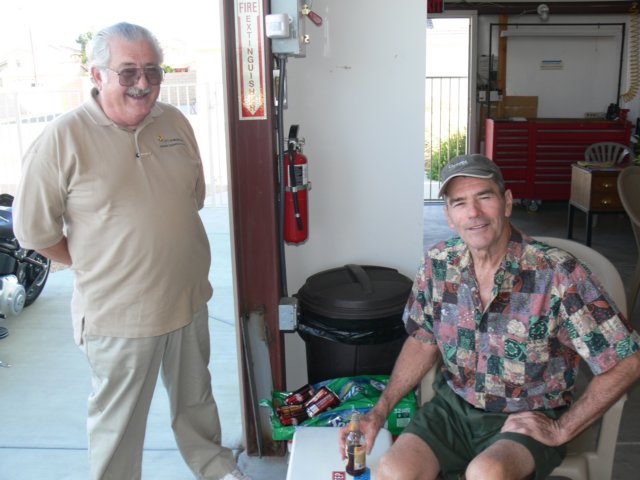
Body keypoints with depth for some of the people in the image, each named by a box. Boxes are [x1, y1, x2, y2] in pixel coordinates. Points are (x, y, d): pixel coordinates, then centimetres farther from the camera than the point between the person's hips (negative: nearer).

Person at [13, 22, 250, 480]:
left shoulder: (175, 122, -1)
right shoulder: (62, 139, -17)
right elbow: (34, 231, -11)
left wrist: (167, 253, 9)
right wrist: (97, 265, -3)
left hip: (189, 299, 5)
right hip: (119, 312, -5)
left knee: (196, 396, 26)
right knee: (119, 420, 14)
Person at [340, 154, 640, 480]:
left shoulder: (557, 275, -20)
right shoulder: (438, 264, -5)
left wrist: (561, 429, -13)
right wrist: (381, 409, -1)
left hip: (530, 418, -3)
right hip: (454, 406, 4)